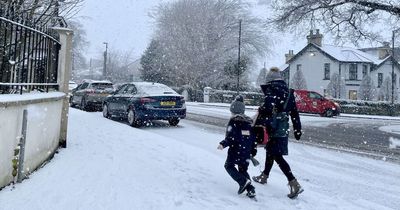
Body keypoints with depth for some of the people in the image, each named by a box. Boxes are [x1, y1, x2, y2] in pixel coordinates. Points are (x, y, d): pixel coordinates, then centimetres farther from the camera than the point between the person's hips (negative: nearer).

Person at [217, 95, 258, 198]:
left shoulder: (233, 122, -11)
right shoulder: (250, 122, 8)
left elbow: (230, 138, -18)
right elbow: (254, 139, 11)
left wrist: (222, 144, -8)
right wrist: (253, 151, 18)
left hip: (235, 151, -6)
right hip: (247, 153, 6)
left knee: (229, 165, 13)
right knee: (243, 169, 18)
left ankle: (243, 181, -7)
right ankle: (250, 189, 7)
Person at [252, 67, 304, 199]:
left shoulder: (271, 90, -11)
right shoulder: (288, 92, 11)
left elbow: (266, 110, -21)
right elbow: (294, 113, 13)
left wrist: (257, 124, -12)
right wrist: (297, 130, 18)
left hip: (274, 128, -8)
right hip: (284, 128, 8)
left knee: (277, 156, -6)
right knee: (270, 151, 22)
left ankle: (294, 184, -12)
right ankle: (264, 176, 38)